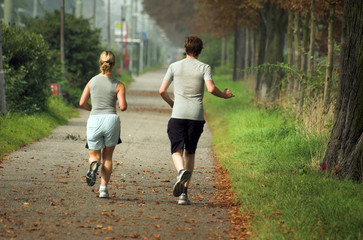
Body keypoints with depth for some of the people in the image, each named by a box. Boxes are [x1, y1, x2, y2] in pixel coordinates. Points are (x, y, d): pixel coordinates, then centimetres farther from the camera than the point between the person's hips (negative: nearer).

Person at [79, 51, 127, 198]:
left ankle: (94, 165, -23)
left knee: (95, 156, 14)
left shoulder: (92, 81, 7)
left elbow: (82, 103, 5)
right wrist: (123, 106, 15)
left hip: (94, 120, 1)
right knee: (107, 157, 16)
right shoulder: (118, 85, 0)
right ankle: (104, 189, 6)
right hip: (111, 119, -1)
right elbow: (123, 106, -9)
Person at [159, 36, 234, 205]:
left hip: (178, 115, 0)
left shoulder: (174, 66, 7)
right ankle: (184, 193, 7)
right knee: (190, 152, 11)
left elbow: (162, 91, 4)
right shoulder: (204, 68, 3)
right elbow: (211, 89, -12)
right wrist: (224, 95, 7)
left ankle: (181, 171, -36)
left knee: (177, 150, 0)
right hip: (196, 116, 1)